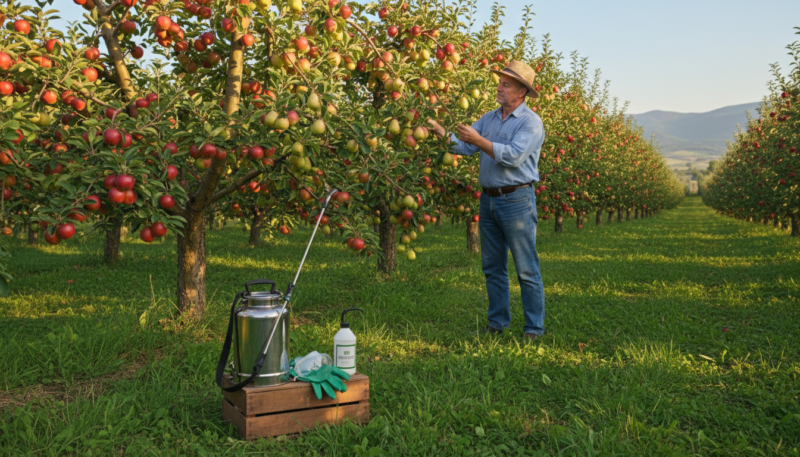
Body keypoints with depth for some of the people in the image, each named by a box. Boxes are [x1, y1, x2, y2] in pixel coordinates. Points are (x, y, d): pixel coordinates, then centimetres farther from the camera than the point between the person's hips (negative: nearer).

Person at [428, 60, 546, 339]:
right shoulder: (489, 118, 13)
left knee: (526, 269, -2)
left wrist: (479, 141, -22)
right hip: (488, 199, 7)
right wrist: (441, 133, -9)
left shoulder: (530, 122, -8)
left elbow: (513, 156, -21)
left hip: (516, 200, -7)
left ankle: (534, 328, 6)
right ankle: (498, 322, 22)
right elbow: (464, 146, 7)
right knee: (493, 267, 12)